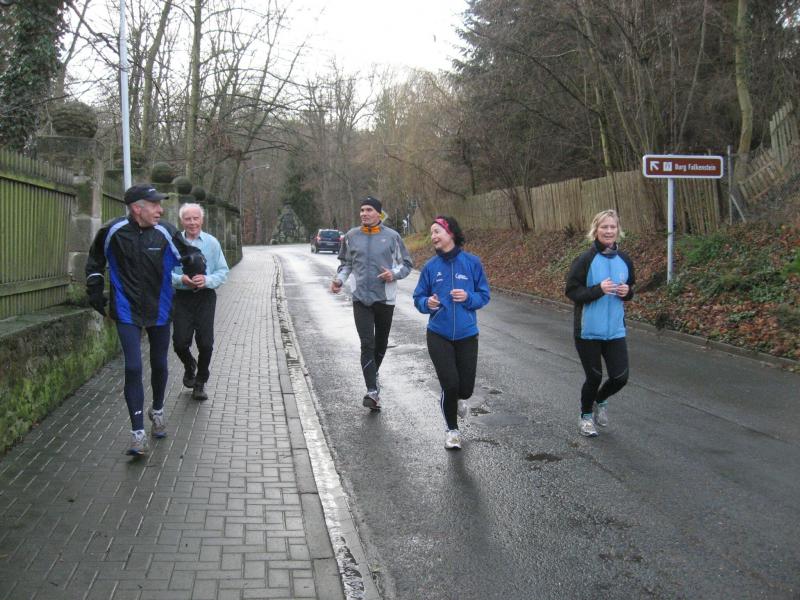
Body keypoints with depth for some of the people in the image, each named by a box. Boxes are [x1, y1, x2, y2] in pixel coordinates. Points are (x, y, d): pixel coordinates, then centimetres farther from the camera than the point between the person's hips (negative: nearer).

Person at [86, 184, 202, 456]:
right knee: (133, 368, -11)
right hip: (127, 312, -2)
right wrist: (95, 289, 7)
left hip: (159, 311, 2)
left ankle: (157, 411, 42)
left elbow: (189, 254, 8)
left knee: (159, 365, 15)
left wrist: (195, 261, -13)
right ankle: (138, 434, -7)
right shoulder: (112, 232, -9)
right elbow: (95, 260, 11)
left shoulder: (166, 233, -9)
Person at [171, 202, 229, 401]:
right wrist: (181, 279, -17)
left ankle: (200, 383, 19)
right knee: (180, 342, -4)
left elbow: (223, 271, 2)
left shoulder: (212, 242, 2)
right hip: (181, 297, 0)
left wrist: (207, 280, -16)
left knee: (206, 343, -2)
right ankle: (189, 367, 32)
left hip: (205, 297, 1)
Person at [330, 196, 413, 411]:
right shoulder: (351, 236, 4)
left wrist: (394, 274, -14)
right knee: (367, 344, -10)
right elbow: (345, 262, 17)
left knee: (381, 343, 16)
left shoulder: (392, 236, -1)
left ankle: (373, 375, 41)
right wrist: (339, 279, -2)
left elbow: (407, 263, 6)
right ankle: (372, 391, -14)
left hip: (385, 297, 0)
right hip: (361, 298, 0)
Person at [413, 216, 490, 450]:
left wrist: (468, 297, -18)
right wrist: (427, 303, -16)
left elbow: (484, 295, 2)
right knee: (450, 384, -6)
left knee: (466, 387, 4)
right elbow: (418, 298, 6)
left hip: (467, 334, 0)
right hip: (439, 335, 0)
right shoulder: (431, 266, 0)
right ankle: (451, 429, 20)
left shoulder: (471, 262, -3)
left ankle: (458, 399, 44)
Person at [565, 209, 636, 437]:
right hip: (588, 331, -4)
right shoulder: (585, 260, -12)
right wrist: (598, 289, -25)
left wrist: (627, 292, -7)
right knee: (594, 377, 4)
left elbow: (630, 287, 17)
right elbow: (571, 291, -11)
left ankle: (600, 401, 35)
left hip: (615, 330, 4)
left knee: (620, 377, 2)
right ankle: (586, 416, 31)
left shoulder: (624, 260, 3)